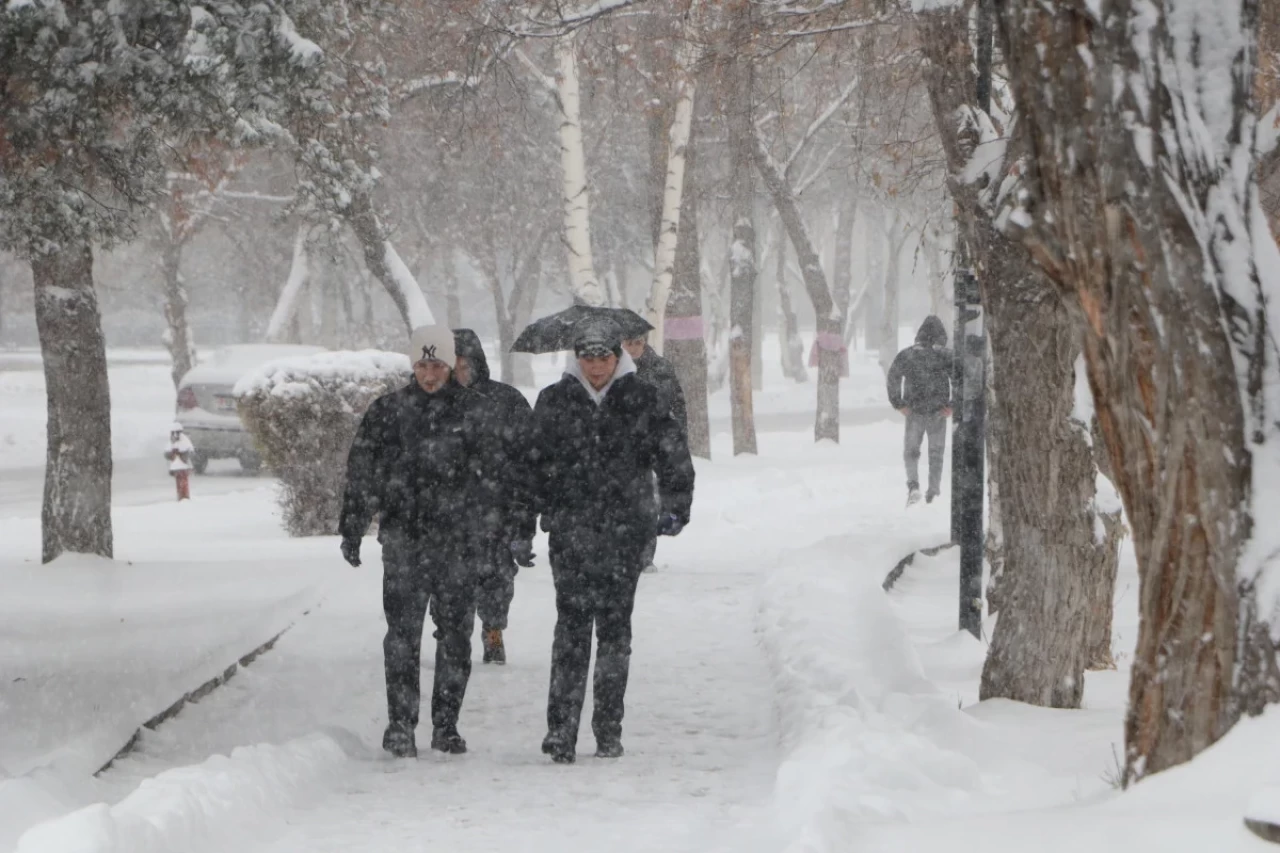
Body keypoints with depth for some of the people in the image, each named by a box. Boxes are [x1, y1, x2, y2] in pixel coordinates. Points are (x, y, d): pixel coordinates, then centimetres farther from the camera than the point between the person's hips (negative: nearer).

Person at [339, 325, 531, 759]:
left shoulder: (476, 411, 6)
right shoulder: (388, 411, 6)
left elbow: (498, 474, 9)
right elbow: (360, 474, 9)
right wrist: (352, 529, 6)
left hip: (458, 541, 1)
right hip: (403, 539, -1)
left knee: (456, 634, 3)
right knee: (402, 633, -7)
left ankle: (446, 726, 12)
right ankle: (400, 725, -5)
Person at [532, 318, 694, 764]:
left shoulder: (641, 401, 5)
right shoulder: (554, 401, 7)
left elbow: (673, 455, 8)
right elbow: (534, 460, 13)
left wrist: (676, 507, 2)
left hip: (625, 530, 0)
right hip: (570, 531, 0)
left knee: (615, 628, 4)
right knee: (572, 626, -9)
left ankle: (609, 729, 11)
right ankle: (561, 729, -12)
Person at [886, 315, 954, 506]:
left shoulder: (907, 354, -1)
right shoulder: (947, 356, -3)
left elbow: (893, 377, -7)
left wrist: (899, 404, -2)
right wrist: (953, 405, -4)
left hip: (915, 411, 0)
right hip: (938, 412, 0)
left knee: (911, 451, 11)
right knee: (936, 454, 12)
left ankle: (913, 485, -11)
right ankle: (933, 493, 12)